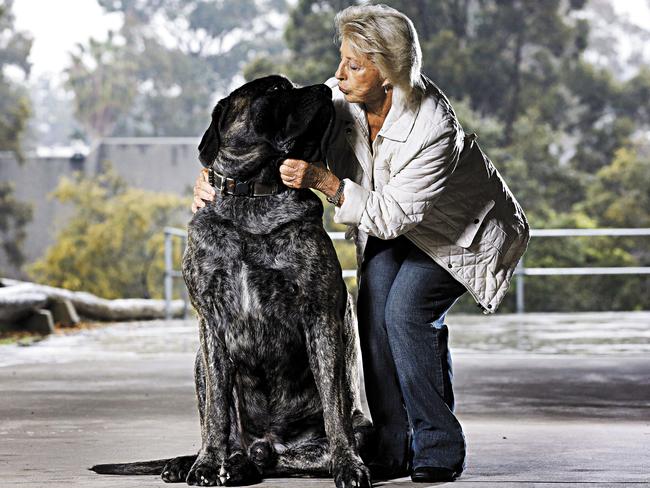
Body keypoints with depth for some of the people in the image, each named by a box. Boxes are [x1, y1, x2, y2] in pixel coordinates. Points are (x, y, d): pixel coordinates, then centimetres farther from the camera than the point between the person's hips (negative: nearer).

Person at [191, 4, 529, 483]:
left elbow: (392, 215, -34)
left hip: (463, 228, -6)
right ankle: (393, 447, -11)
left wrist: (323, 180, -43)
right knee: (375, 302, -18)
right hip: (390, 223, 6)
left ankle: (440, 450, -11)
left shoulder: (432, 128, -37)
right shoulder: (341, 98, -20)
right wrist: (217, 175, -27)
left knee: (408, 310, -25)